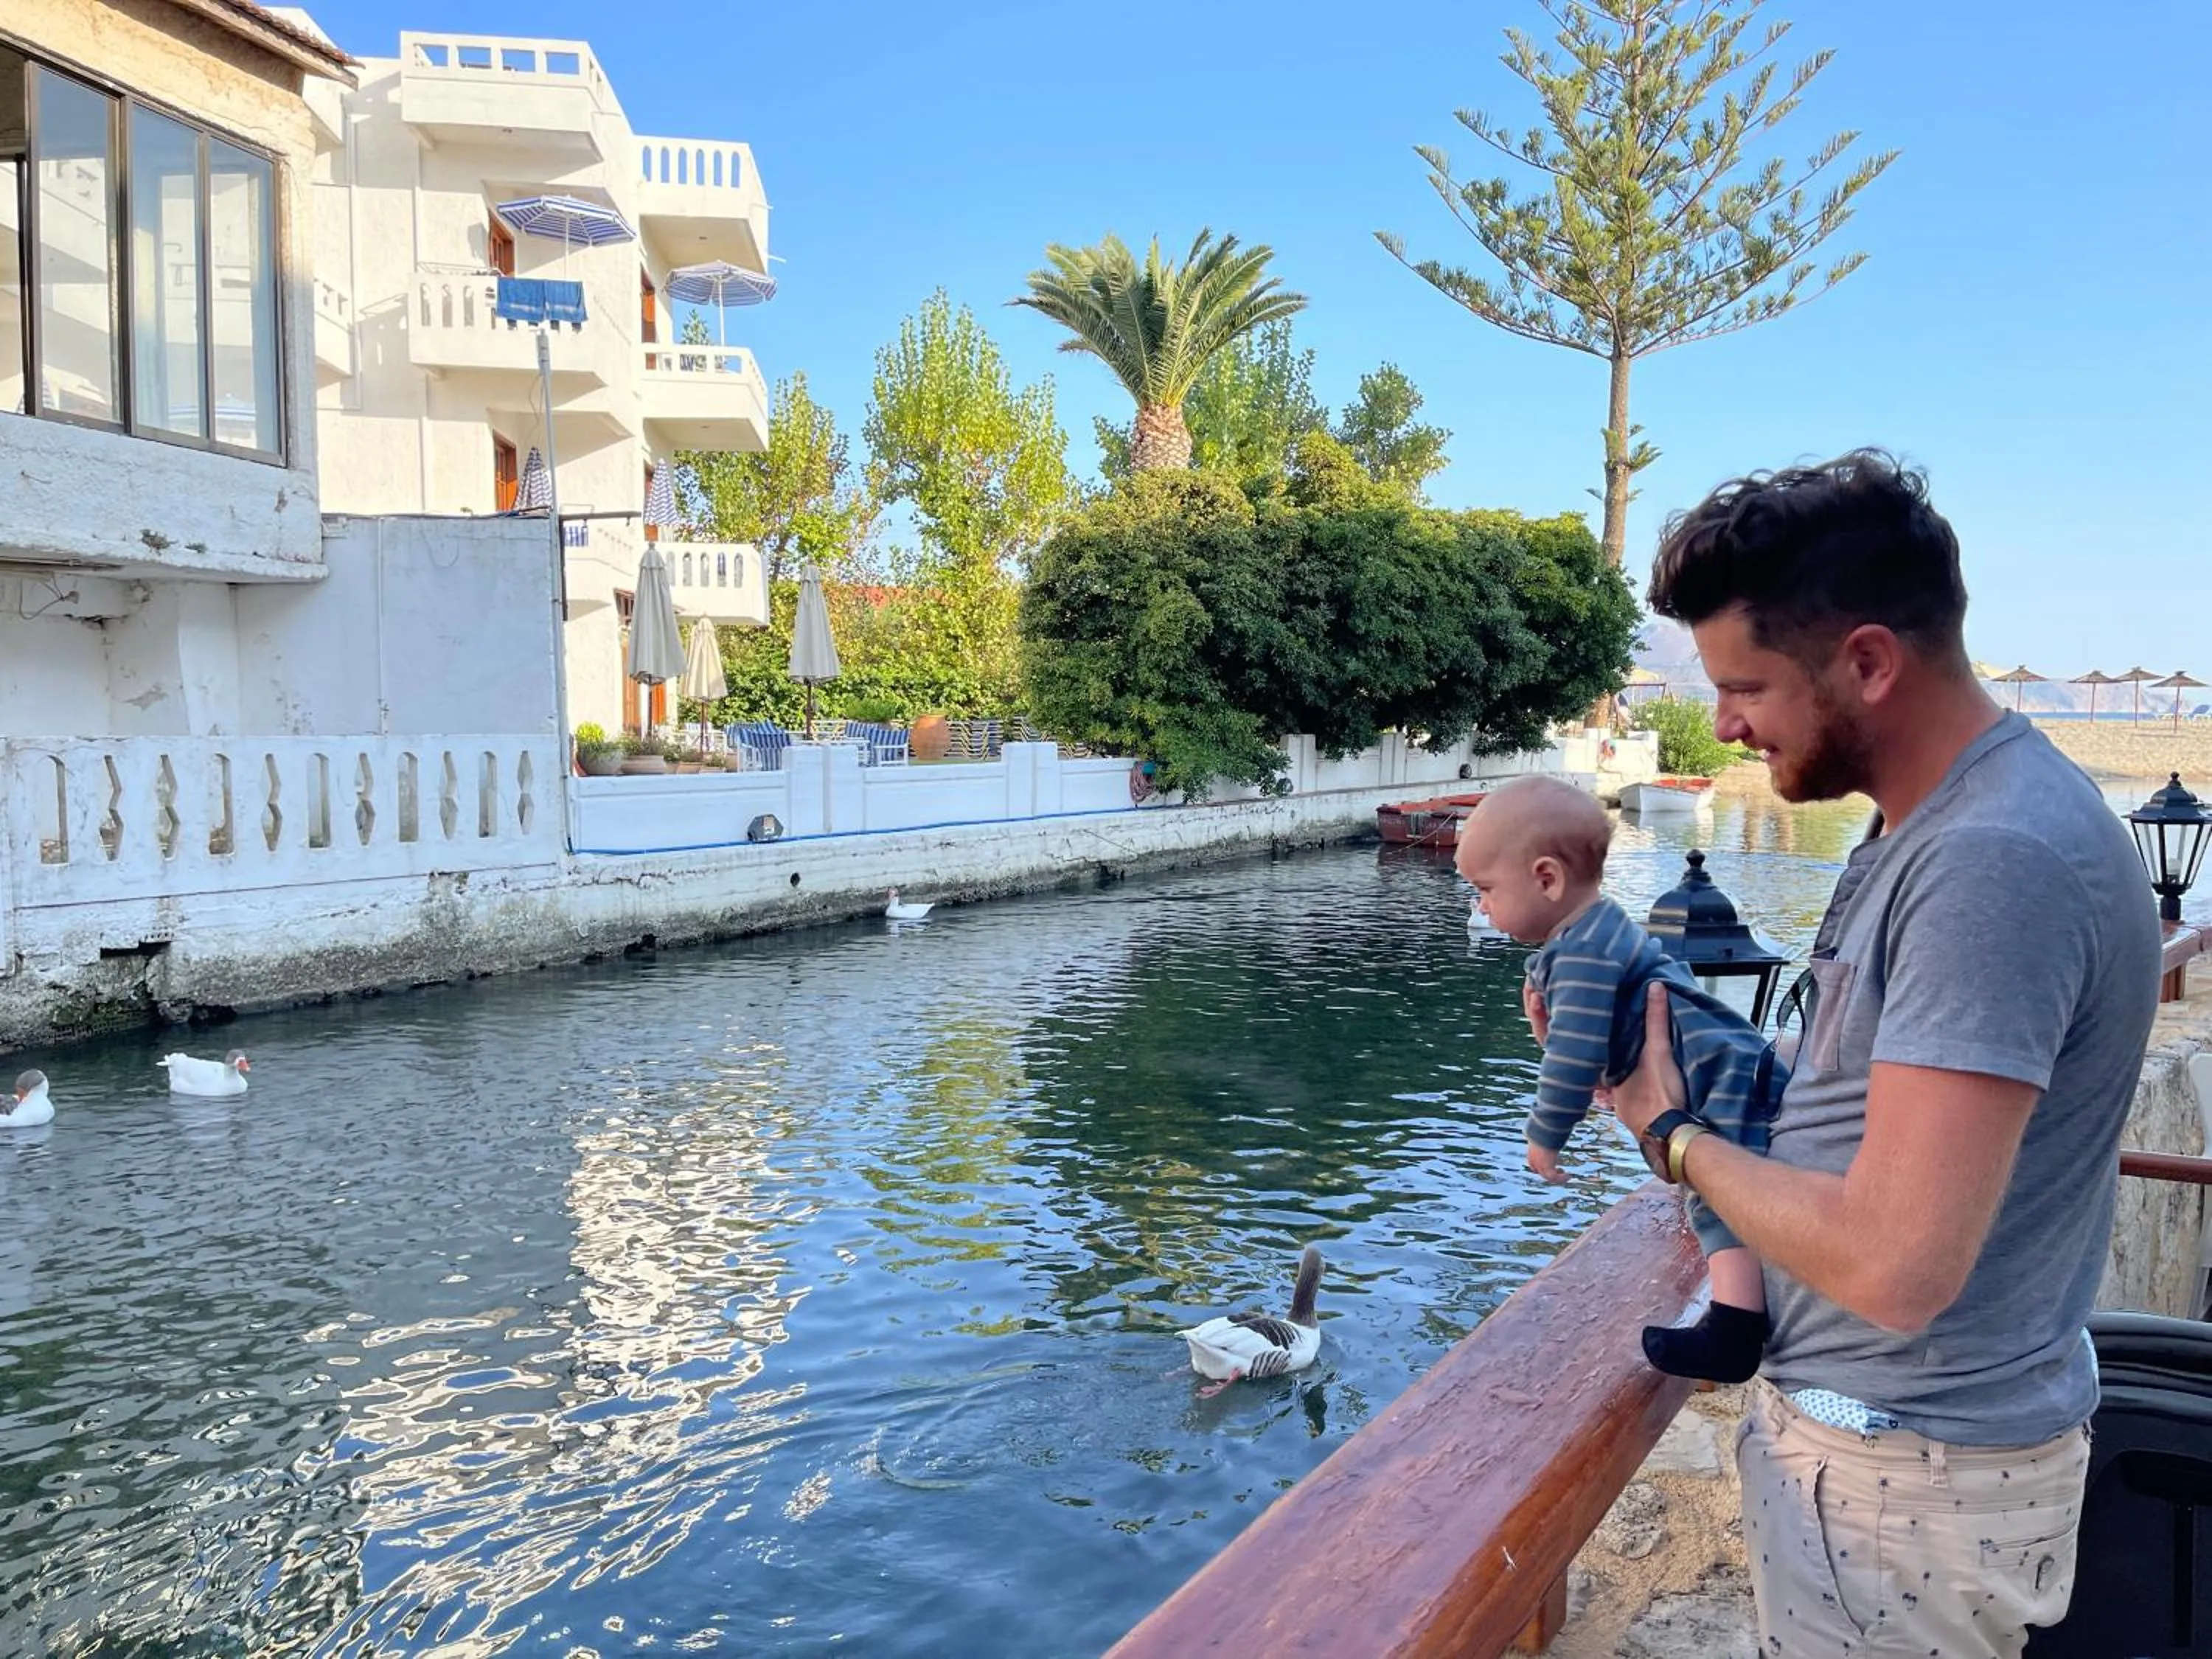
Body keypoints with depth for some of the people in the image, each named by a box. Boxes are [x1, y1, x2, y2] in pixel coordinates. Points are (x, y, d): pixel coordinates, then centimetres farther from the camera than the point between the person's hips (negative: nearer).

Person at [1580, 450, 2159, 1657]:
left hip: (1908, 1475, -9)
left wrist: (1674, 1134, -16)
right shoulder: (1936, 821, 5)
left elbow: (1892, 1265, -31)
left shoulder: (1995, 861, -28)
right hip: (1880, 1423, 9)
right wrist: (1667, 1051, 2)